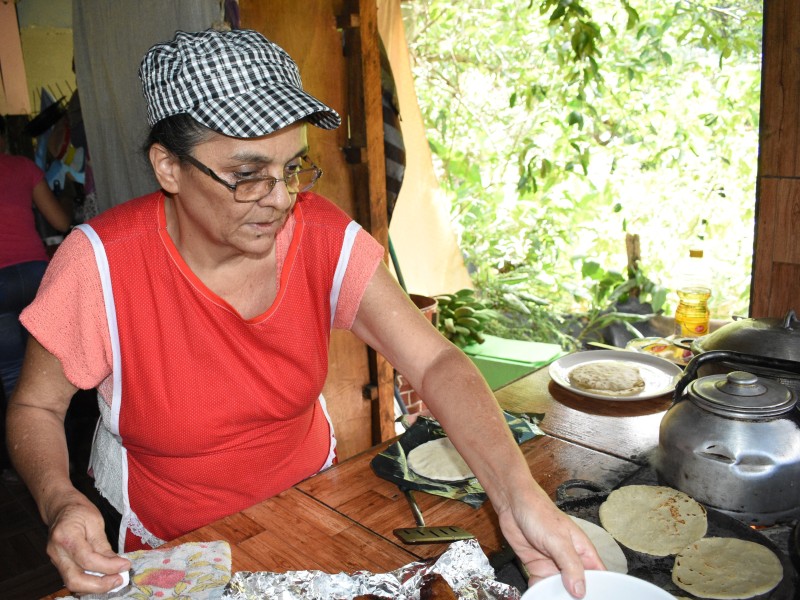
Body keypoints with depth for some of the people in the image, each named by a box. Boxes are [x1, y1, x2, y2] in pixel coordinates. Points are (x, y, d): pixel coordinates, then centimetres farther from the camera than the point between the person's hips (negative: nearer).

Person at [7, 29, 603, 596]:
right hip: (167, 548, -1)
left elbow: (436, 364, -19)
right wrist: (60, 501, -28)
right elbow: (35, 407, -7)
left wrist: (519, 495, -33)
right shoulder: (102, 264, -20)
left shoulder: (326, 239, -15)